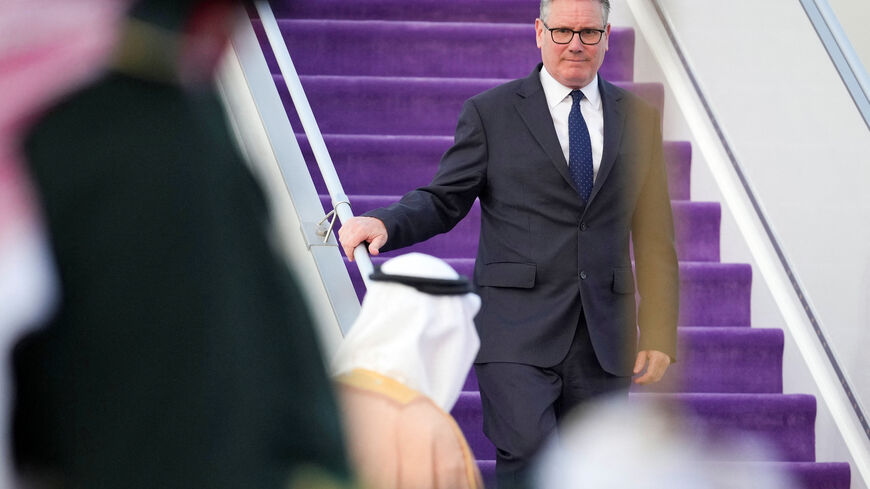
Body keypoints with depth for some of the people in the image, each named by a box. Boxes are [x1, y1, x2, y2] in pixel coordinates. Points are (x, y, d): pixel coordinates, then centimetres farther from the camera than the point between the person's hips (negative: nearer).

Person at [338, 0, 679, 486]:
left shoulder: (638, 117, 12)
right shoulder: (491, 112, 4)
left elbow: (655, 237, 13)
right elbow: (444, 200, 4)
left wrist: (659, 333, 7)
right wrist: (384, 224, -17)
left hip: (604, 338, 3)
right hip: (516, 333, -3)